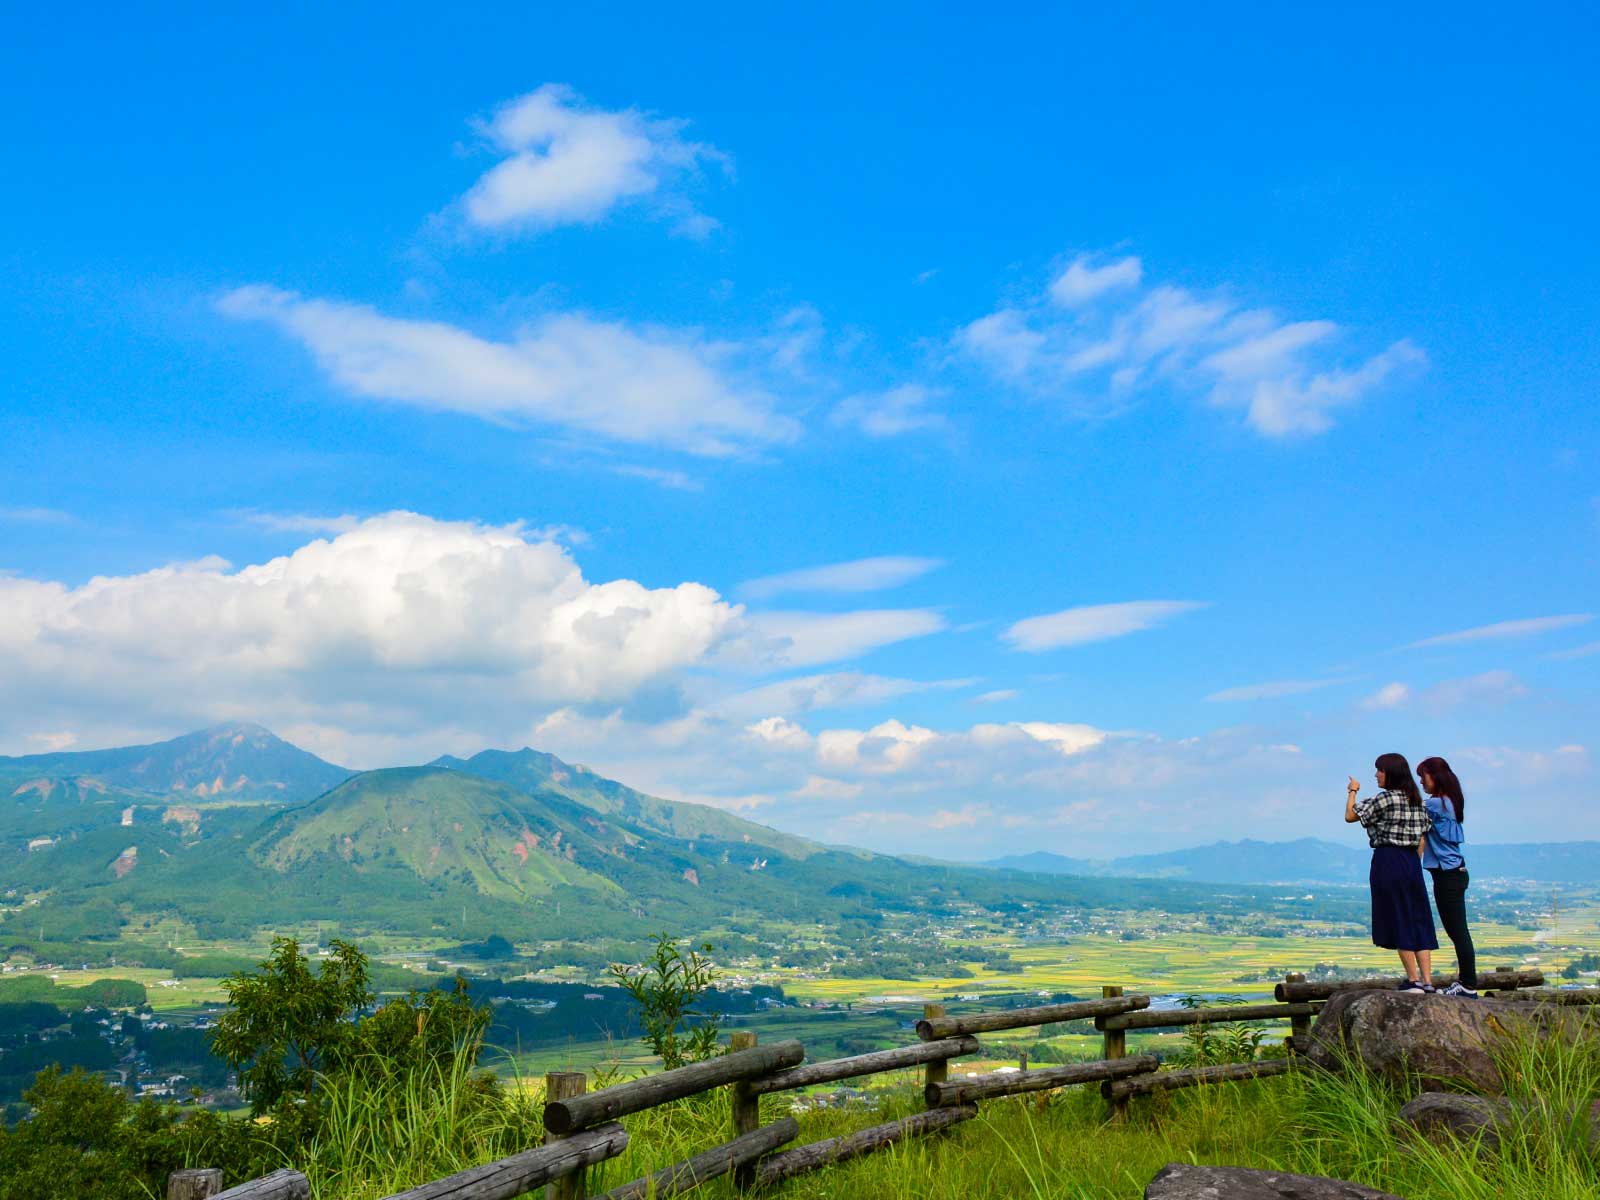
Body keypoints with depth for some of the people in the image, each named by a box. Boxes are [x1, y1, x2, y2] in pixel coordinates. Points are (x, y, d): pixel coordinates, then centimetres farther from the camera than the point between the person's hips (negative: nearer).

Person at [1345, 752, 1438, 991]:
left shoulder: (1385, 798, -11)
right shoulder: (1417, 799, 12)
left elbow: (1350, 816, -7)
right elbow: (1422, 837, 13)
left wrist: (1352, 791, 8)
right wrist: (1414, 863, 18)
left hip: (1388, 861, -7)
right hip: (1412, 861, 7)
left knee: (1398, 920, 0)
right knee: (1418, 920, 9)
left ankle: (1413, 981, 3)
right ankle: (1427, 981, 7)